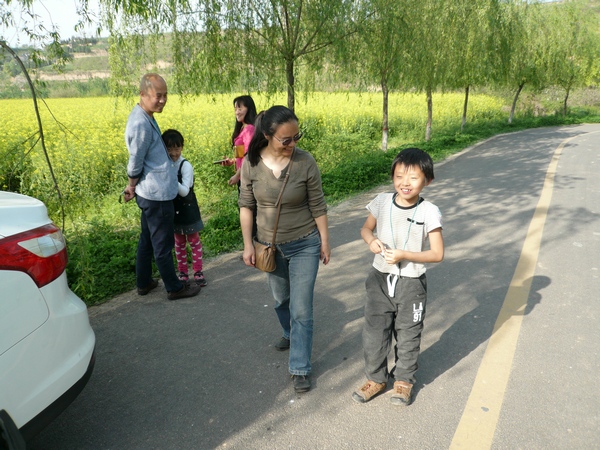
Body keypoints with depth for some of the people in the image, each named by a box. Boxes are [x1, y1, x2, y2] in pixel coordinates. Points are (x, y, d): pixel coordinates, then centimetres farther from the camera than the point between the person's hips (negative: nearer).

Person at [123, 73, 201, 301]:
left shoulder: (143, 116, 9)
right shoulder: (141, 124, -23)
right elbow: (135, 163, -15)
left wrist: (133, 186, 14)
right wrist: (133, 186, 1)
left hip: (151, 193, 10)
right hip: (157, 194, -10)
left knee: (147, 239, 20)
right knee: (163, 244, 5)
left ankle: (143, 283, 34)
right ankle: (174, 288, 20)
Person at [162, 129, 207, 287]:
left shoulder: (185, 166, -15)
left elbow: (185, 191, -23)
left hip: (188, 209, -4)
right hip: (173, 210, 4)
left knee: (194, 241, 7)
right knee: (179, 243, 13)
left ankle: (198, 272, 17)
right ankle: (183, 273, 24)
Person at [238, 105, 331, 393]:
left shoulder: (305, 162, -18)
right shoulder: (251, 162, -13)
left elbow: (318, 206, -8)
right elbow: (246, 205, -2)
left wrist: (325, 242, -2)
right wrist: (248, 244, -4)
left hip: (304, 245, -3)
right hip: (270, 245, 3)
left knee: (301, 308, 0)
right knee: (280, 299, 23)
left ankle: (300, 368, 17)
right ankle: (291, 335, 53)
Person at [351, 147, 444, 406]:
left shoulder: (429, 212, -14)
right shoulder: (382, 202, -5)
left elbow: (437, 254, -11)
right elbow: (366, 228, 10)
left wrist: (404, 255, -22)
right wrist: (371, 241, -12)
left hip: (411, 284, -2)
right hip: (380, 279, 3)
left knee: (408, 336, 14)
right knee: (374, 332, 11)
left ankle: (404, 380, 38)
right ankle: (376, 378, 34)